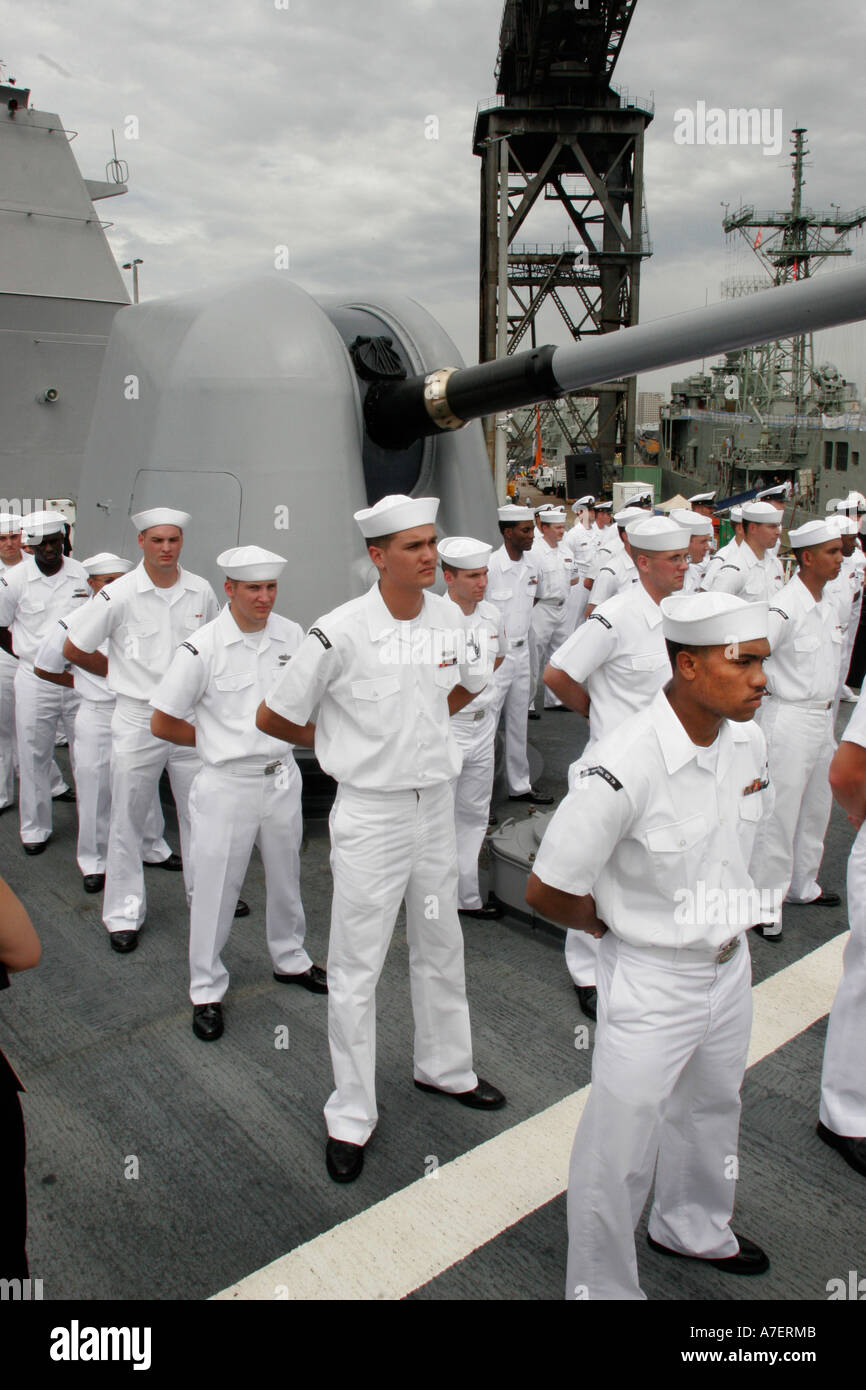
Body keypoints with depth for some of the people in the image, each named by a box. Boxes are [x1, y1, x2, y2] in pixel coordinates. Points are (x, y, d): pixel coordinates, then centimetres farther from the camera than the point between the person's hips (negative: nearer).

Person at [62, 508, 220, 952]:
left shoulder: (201, 591, 1)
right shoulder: (119, 594, -9)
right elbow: (73, 649, 0)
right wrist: (124, 675, 5)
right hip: (138, 717, -3)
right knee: (127, 819, 6)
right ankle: (124, 914, 20)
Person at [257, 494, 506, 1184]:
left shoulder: (449, 618, -2)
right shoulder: (340, 632, -19)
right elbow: (274, 717, -9)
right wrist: (343, 741, 2)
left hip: (437, 803, 6)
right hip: (370, 812, -5)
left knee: (441, 947, 21)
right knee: (357, 967, 5)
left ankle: (445, 1066, 43)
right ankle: (351, 1115, 22)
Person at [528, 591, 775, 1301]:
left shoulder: (748, 741, -7)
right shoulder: (624, 768, -32)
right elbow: (547, 889, -23)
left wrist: (732, 913, 11)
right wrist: (615, 925, -6)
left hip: (730, 966, 8)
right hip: (653, 982, -7)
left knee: (712, 1108, 29)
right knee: (621, 1149, 7)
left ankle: (693, 1227, 57)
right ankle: (601, 1283, 34)